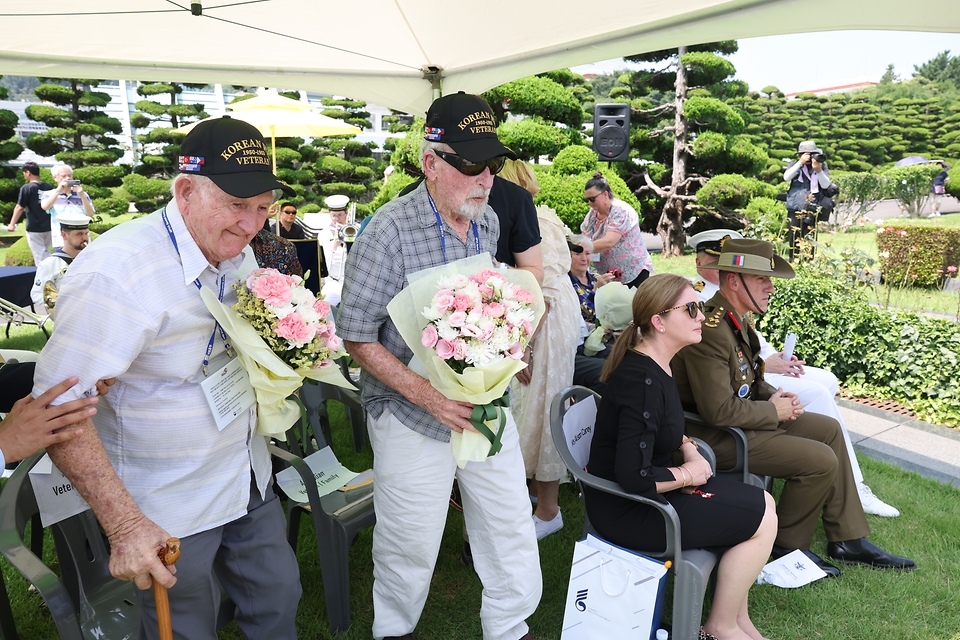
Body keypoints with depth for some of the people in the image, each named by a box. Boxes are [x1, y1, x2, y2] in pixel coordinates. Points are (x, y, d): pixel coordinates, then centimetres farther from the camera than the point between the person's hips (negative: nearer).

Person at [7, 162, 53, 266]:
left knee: (40, 255, 0)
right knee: (45, 253, 18)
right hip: (48, 227, 5)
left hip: (34, 229, -5)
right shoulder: (49, 187, 2)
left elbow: (19, 208, -10)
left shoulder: (26, 188, -11)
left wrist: (12, 224, -1)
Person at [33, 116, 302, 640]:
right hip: (167, 514, -7)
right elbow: (58, 408, -27)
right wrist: (125, 524, -30)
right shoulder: (117, 272, -27)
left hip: (249, 478, 7)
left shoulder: (238, 253, 0)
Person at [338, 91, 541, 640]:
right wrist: (423, 392, -24)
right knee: (411, 543, 12)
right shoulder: (390, 232, -18)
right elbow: (358, 335, -15)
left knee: (512, 527, 15)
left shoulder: (488, 223, 3)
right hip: (413, 417, -5)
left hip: (486, 407, 6)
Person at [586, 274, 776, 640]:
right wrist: (688, 474, -14)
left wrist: (687, 447, 3)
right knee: (762, 520, -3)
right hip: (627, 510, -9)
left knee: (762, 502, 12)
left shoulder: (655, 364, 3)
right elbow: (633, 477, -30)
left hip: (647, 488, 9)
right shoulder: (642, 380, -28)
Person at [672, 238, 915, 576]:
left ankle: (848, 539, 20)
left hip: (740, 415, 11)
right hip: (716, 435, -11)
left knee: (829, 429, 13)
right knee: (821, 461, -13)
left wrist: (773, 396, 0)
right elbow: (719, 410, -30)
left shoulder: (733, 318, 6)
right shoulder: (711, 329, -28)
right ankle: (787, 546, 10)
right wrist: (773, 411, -14)